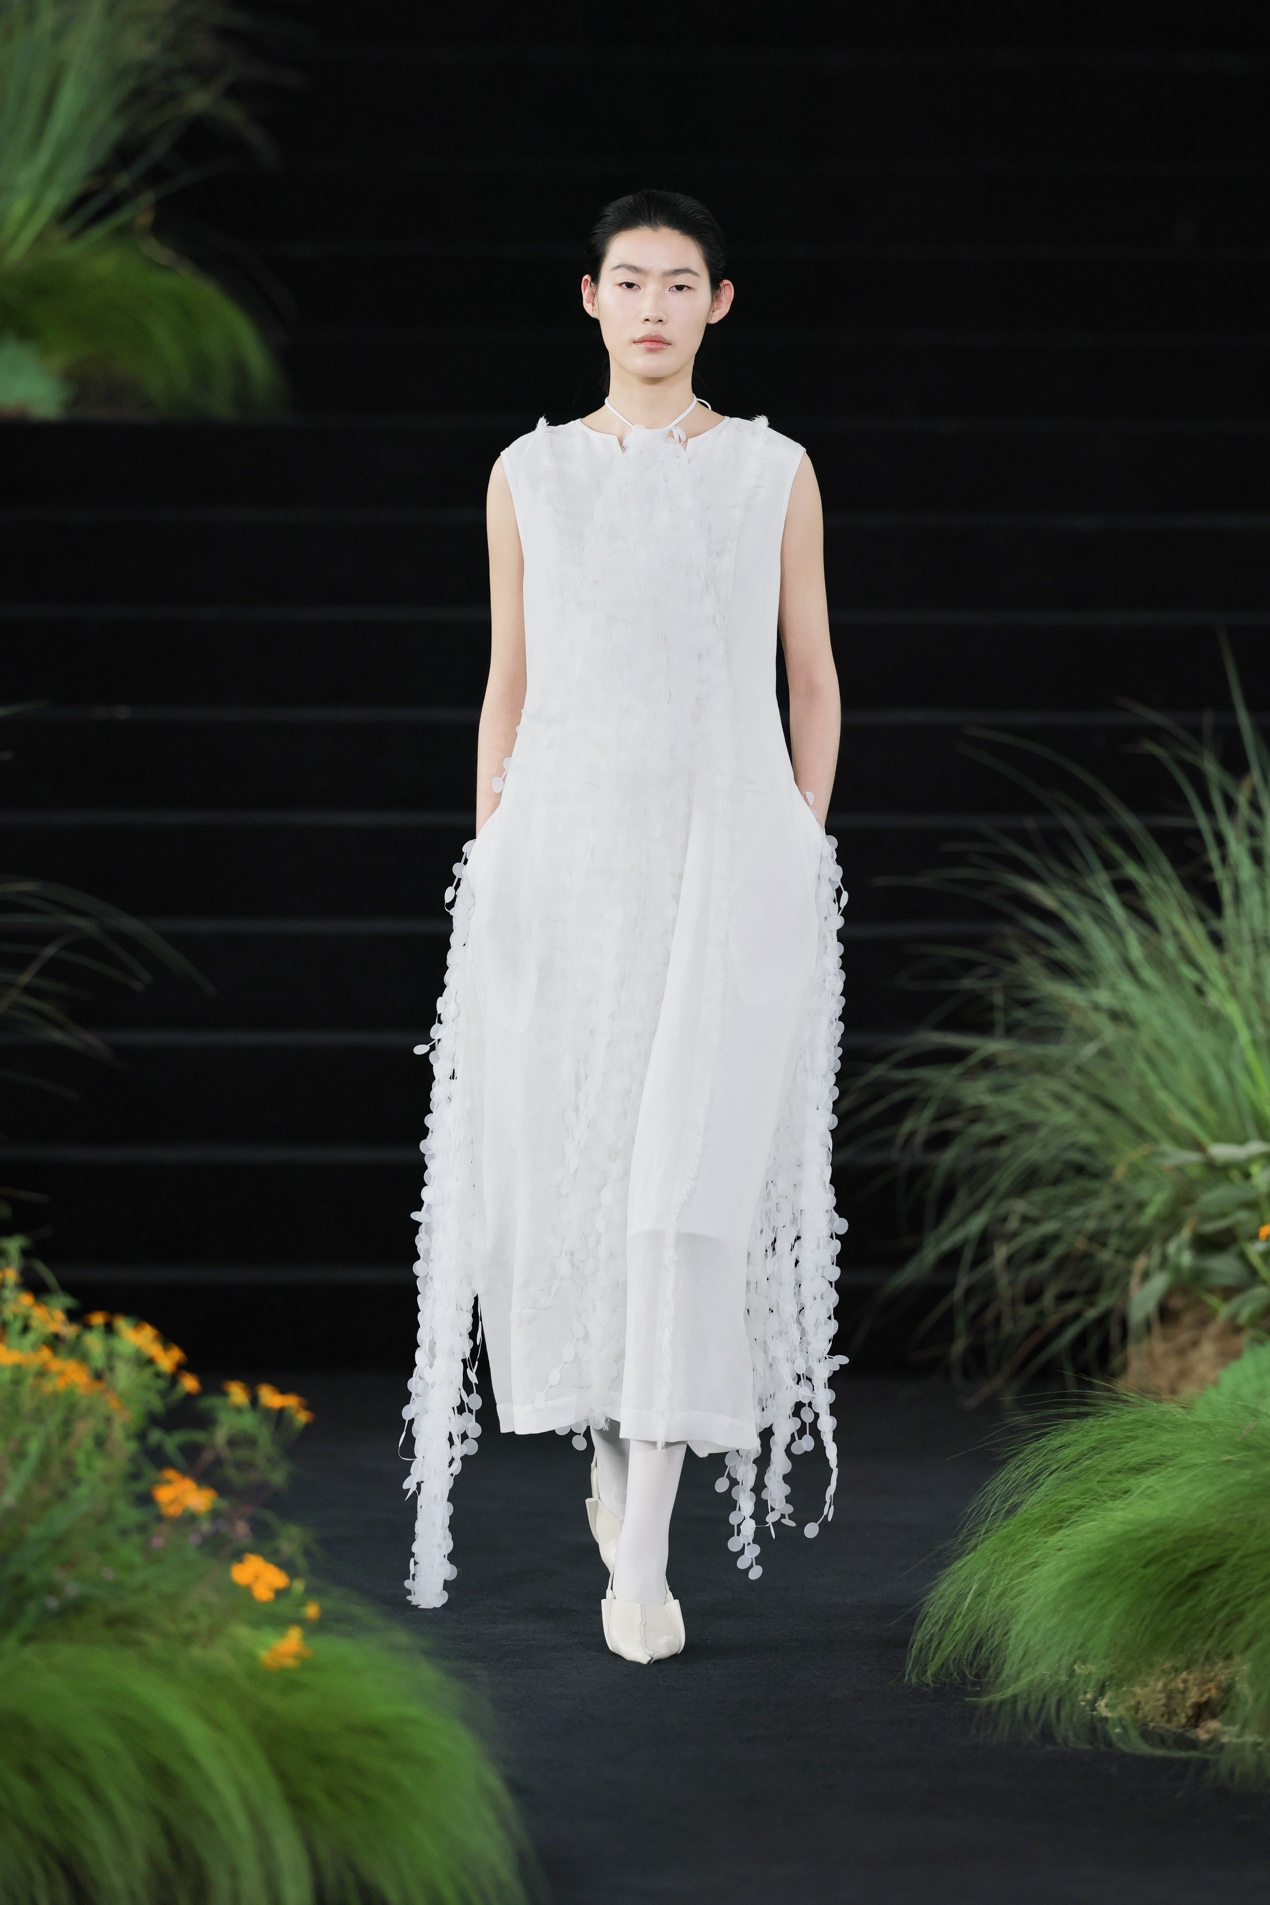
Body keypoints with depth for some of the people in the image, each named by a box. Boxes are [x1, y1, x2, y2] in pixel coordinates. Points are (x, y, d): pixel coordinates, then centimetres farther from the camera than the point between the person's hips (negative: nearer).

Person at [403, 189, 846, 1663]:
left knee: (691, 1181, -11)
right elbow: (507, 684, 12)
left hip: (728, 850, -2)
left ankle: (644, 1550, -11)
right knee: (563, 1167, 2)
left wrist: (804, 863, 3)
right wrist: (489, 878, 8)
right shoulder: (531, 476, 9)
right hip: (564, 844, 2)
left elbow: (812, 679, 10)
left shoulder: (773, 474, 6)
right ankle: (614, 1449, 29)